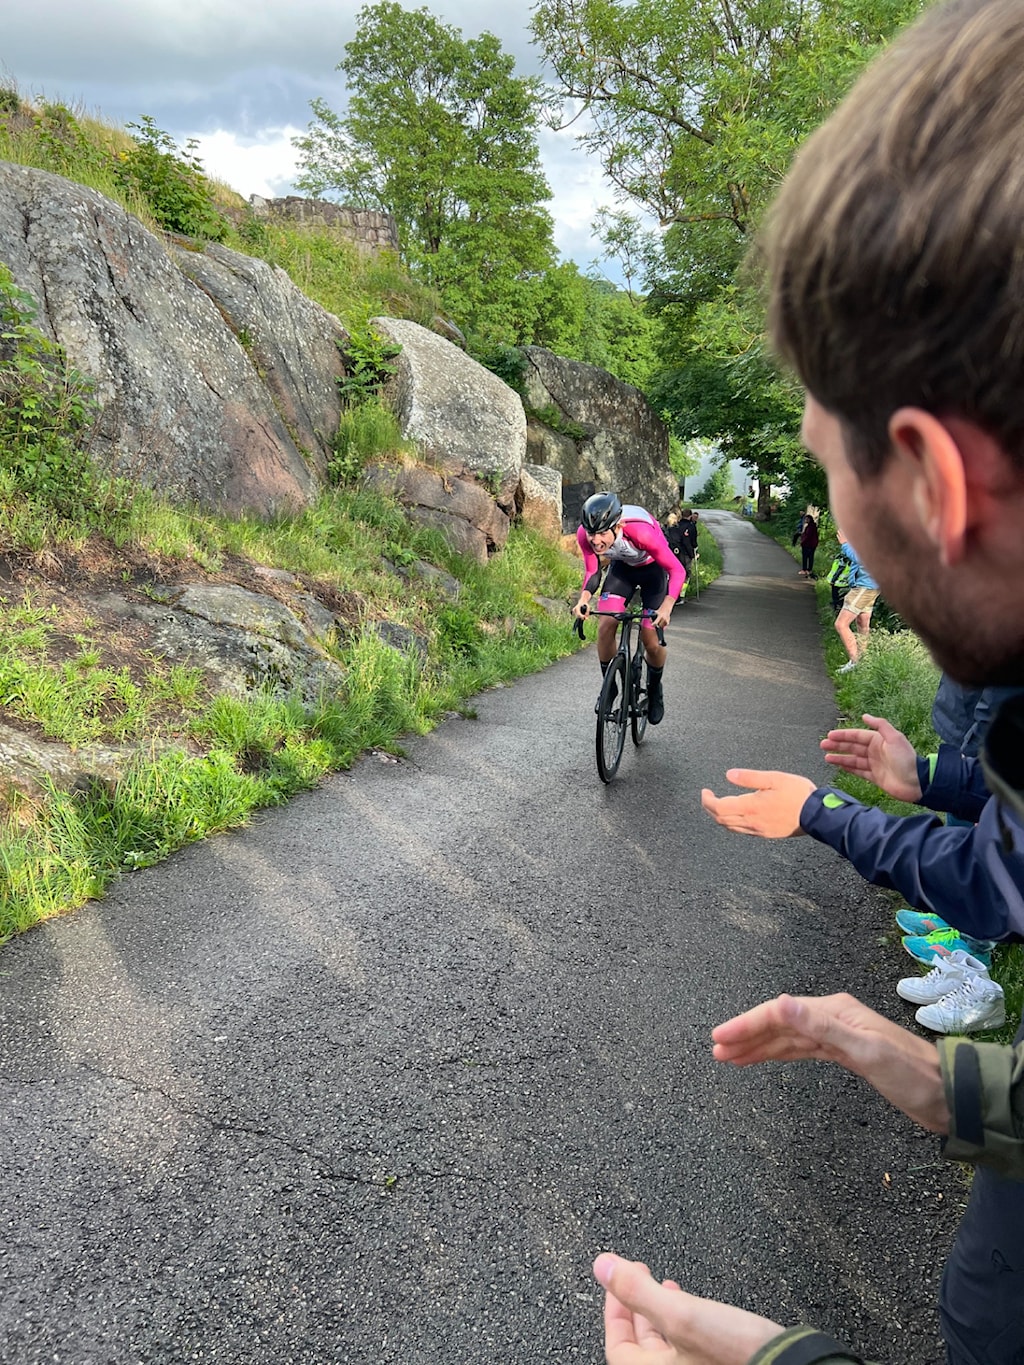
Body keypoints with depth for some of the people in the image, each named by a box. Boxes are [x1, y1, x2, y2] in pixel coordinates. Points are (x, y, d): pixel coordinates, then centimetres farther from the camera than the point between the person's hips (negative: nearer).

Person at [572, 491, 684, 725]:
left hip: (653, 568, -3)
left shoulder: (641, 532, -41)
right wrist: (584, 599, -33)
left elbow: (677, 570, -33)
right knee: (605, 625, -15)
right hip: (622, 567, 3)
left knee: (651, 640, -7)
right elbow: (592, 572, -13)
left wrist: (667, 607, -48)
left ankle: (654, 690, 22)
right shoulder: (585, 535, -30)